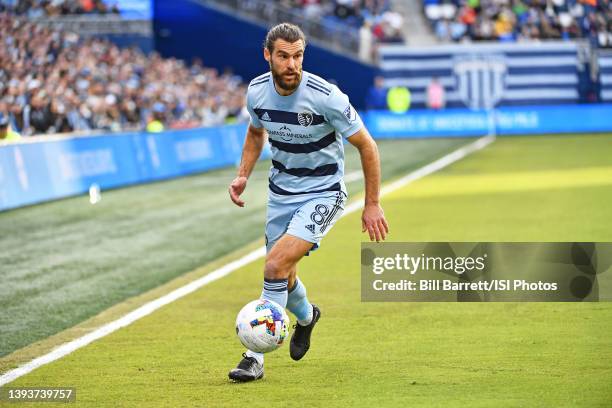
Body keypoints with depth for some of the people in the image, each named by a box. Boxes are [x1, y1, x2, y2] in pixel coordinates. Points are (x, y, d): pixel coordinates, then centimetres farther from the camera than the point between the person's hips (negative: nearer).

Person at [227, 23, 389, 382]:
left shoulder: (326, 96, -24)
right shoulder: (257, 92, -9)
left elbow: (366, 145, -13)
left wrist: (372, 204, -10)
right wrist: (243, 175, 1)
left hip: (323, 194, -6)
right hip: (281, 193, 6)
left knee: (276, 265, -23)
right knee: (283, 277, 14)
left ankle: (256, 356, -13)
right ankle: (306, 316, 50)